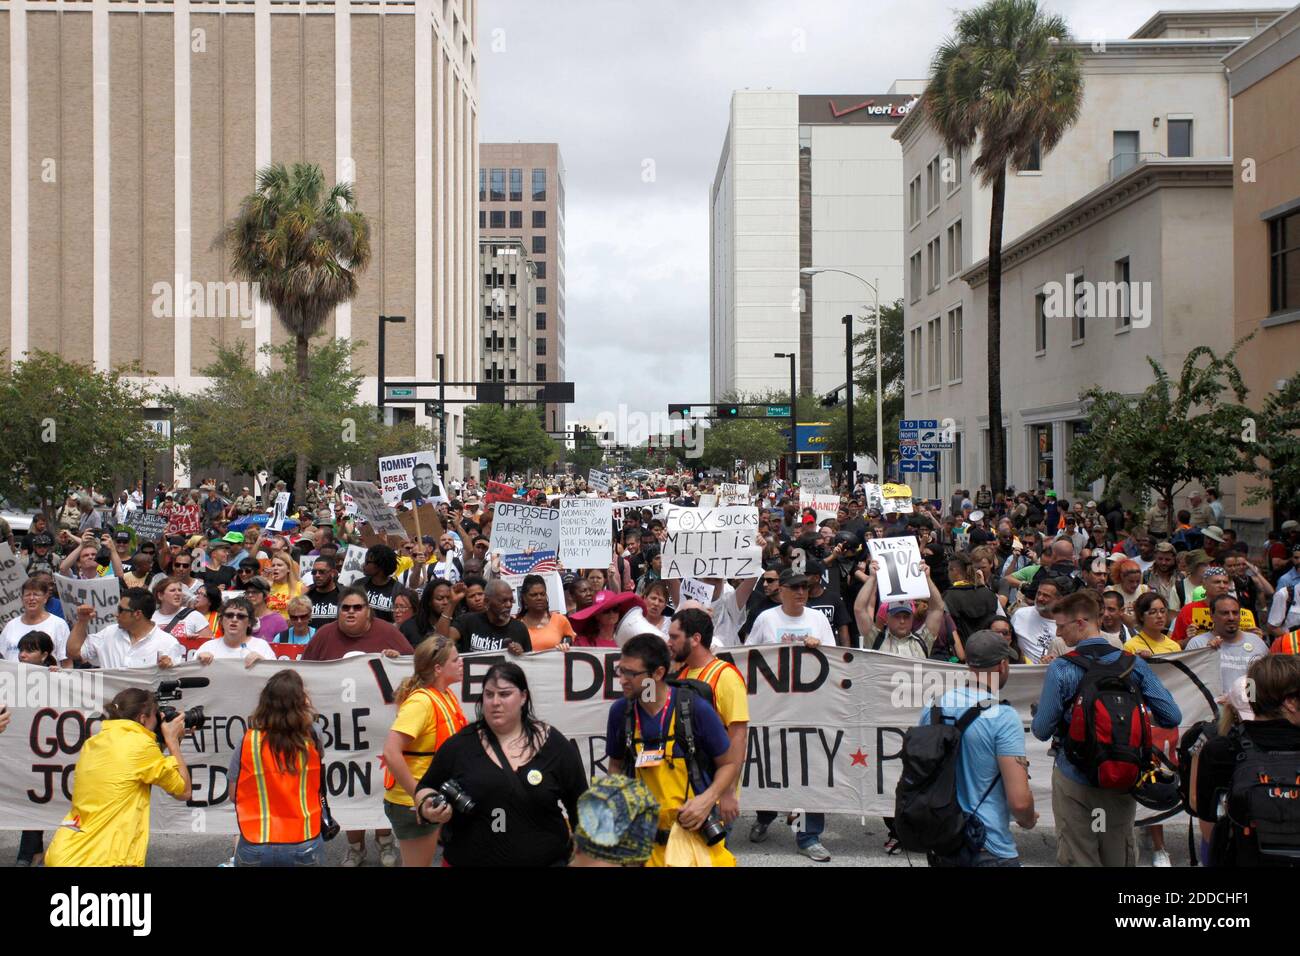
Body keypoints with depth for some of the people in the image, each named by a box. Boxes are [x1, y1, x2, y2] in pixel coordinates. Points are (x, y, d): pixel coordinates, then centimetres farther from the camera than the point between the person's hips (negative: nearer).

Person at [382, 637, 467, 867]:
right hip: (412, 803, -8)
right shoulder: (421, 702, -23)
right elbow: (391, 752, -30)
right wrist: (417, 796, -26)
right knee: (419, 863, 6)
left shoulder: (447, 695, 2)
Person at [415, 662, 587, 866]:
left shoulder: (556, 746, -4)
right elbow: (425, 788, 7)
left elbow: (581, 807, 3)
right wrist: (428, 808, -13)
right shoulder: (459, 745, -2)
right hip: (466, 860, 1)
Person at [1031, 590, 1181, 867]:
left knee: (1078, 858, 6)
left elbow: (1042, 730, -11)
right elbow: (1171, 717, -6)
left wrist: (1036, 716, 10)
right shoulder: (1134, 664, -5)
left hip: (1074, 780, -3)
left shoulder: (1060, 669, -14)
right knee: (1120, 858, 18)